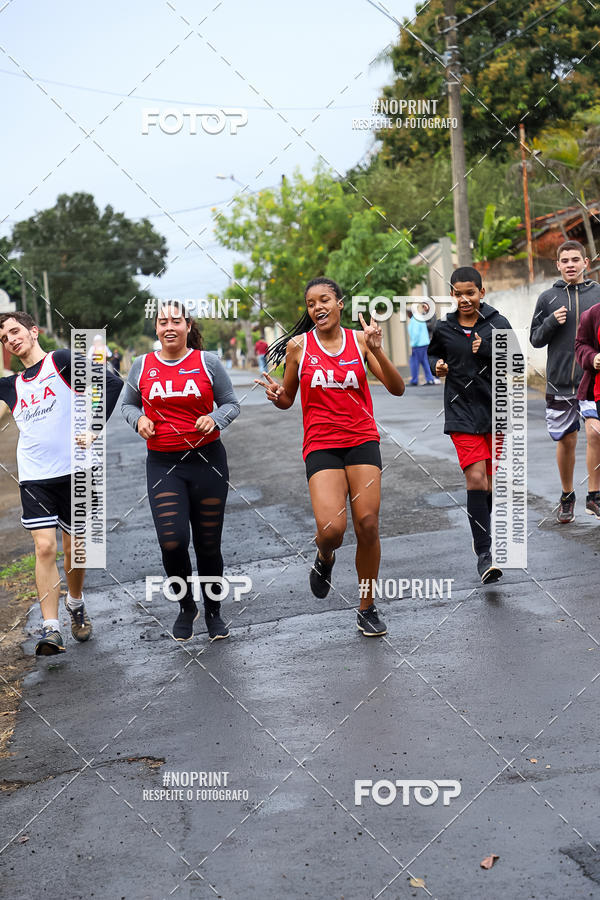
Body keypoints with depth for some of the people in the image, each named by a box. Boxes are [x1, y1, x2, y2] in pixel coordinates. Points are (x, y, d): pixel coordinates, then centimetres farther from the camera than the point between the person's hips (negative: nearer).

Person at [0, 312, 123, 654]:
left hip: (74, 471, -2)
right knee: (45, 548, -10)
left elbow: (112, 383, -10)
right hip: (34, 477, 2)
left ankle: (76, 604, 37)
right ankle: (51, 630, -10)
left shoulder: (62, 361, -1)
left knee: (73, 548, 10)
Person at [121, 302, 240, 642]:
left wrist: (215, 418, -14)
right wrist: (139, 419, -4)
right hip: (163, 464, 0)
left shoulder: (207, 362, 0)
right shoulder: (143, 366, 4)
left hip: (207, 460, 0)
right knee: (172, 541, -14)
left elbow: (231, 404, 7)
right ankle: (187, 607, 13)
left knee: (208, 543, 7)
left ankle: (213, 611, 29)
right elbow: (128, 403, 18)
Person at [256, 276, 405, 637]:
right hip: (321, 444, -1)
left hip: (362, 440, 1)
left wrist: (377, 351, -16)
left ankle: (368, 608, 13)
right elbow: (288, 401, 12)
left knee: (368, 526, -5)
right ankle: (325, 559, 20)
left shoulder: (359, 340, 3)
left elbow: (397, 389, -2)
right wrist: (276, 396, -12)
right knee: (331, 530, -18)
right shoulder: (298, 345, 2)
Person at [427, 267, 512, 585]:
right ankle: (484, 554, -12)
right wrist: (437, 366, 0)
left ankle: (483, 532, 35)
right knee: (476, 479, -14)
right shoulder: (444, 329, 3)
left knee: (491, 482, 10)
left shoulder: (498, 324, 0)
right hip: (462, 414, -1)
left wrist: (487, 350, -18)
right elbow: (433, 353, 22)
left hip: (496, 412, 1)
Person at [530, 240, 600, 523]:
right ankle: (567, 497, 27)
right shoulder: (548, 298, 6)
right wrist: (552, 322, -11)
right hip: (559, 381, 1)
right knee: (566, 441, 10)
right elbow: (535, 339, 7)